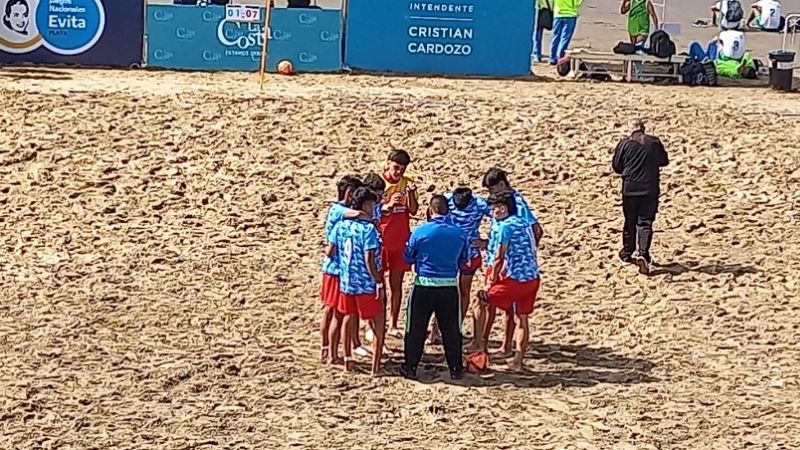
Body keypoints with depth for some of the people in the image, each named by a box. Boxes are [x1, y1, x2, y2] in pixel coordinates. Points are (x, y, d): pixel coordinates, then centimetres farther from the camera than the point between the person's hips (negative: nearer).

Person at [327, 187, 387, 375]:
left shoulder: (340, 226, 0)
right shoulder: (368, 229, -18)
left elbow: (330, 253, 6)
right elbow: (369, 260, -21)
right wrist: (379, 284, -16)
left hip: (345, 282, 6)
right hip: (366, 284, -6)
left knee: (349, 318, 22)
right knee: (379, 323, 6)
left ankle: (347, 359, 27)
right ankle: (376, 365, 3)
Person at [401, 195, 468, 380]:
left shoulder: (419, 231, -9)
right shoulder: (460, 234, -2)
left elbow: (408, 257, 2)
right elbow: (463, 261, 11)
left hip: (423, 286, -2)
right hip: (449, 286, 2)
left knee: (416, 329, 9)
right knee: (451, 329, 11)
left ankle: (410, 367, 14)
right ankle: (456, 369, 14)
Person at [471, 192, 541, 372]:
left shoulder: (505, 226, -10)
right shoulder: (524, 223, 14)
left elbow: (499, 258, -11)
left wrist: (490, 282, -1)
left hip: (514, 279, -7)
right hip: (532, 278, 7)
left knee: (481, 301, 10)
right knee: (521, 319, 13)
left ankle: (478, 344, 13)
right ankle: (518, 360, 11)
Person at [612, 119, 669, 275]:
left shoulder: (625, 143, -5)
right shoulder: (655, 142, -1)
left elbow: (616, 166, 1)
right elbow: (664, 161, 13)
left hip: (630, 188, 0)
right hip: (650, 189, 0)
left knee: (630, 222, 13)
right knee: (645, 222, 3)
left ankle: (627, 255, 23)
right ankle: (643, 254, -13)